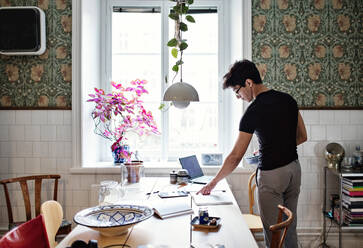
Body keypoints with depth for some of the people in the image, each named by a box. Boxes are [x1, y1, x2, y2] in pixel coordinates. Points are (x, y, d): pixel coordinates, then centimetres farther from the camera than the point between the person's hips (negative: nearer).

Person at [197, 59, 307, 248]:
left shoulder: (253, 112, -16)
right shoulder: (288, 99, 4)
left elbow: (235, 157, -15)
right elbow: (302, 137, 13)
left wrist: (212, 183, -6)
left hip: (272, 174, -8)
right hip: (294, 169, 8)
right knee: (290, 229, 19)